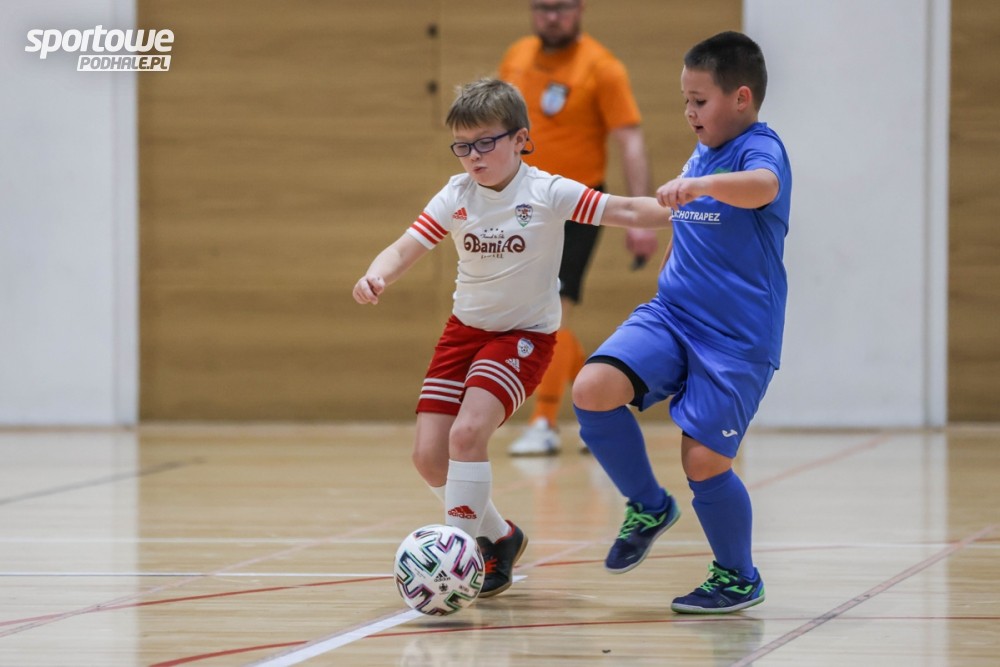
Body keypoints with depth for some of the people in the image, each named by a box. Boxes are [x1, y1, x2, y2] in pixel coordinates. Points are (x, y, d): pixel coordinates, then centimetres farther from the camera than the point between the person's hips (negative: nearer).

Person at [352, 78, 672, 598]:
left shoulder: (548, 194, -13)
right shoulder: (456, 197, -6)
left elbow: (626, 211, -15)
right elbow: (407, 247, -14)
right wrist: (377, 275, -35)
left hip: (524, 335, -5)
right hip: (465, 329, 5)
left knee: (468, 432, -26)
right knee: (429, 455, -3)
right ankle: (499, 537, 21)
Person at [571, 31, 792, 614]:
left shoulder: (760, 148, -11)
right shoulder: (700, 156, 14)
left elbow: (761, 187, -38)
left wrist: (701, 184, -53)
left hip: (738, 336, -7)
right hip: (672, 314, 7)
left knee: (704, 458, -8)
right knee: (592, 390, -15)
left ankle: (739, 579, 17)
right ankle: (648, 507, 6)